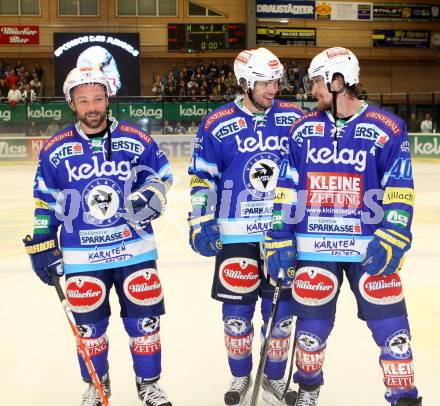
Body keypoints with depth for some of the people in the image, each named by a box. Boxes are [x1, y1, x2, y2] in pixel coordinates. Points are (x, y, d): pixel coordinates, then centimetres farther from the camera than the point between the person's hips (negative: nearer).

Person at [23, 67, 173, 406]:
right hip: (81, 258, 0)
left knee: (144, 320, 7)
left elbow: (161, 173, 9)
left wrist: (152, 196, -12)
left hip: (135, 249, 0)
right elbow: (45, 202, 6)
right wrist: (42, 244, 6)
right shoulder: (56, 149, -2)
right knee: (89, 326, 12)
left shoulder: (137, 140, -4)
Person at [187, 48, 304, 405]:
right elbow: (202, 179, 1)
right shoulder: (217, 124, -4)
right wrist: (200, 221, -4)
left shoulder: (293, 118, 2)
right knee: (237, 312, 7)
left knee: (281, 310, 9)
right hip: (235, 234, -1)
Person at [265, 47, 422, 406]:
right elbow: (286, 188, 5)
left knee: (390, 323, 0)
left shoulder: (386, 128, -4)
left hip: (370, 246, -2)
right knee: (312, 321, 10)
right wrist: (279, 237, 1)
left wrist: (392, 240, -13)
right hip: (314, 245, 2)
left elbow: (399, 192, -4)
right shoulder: (303, 129, 4)